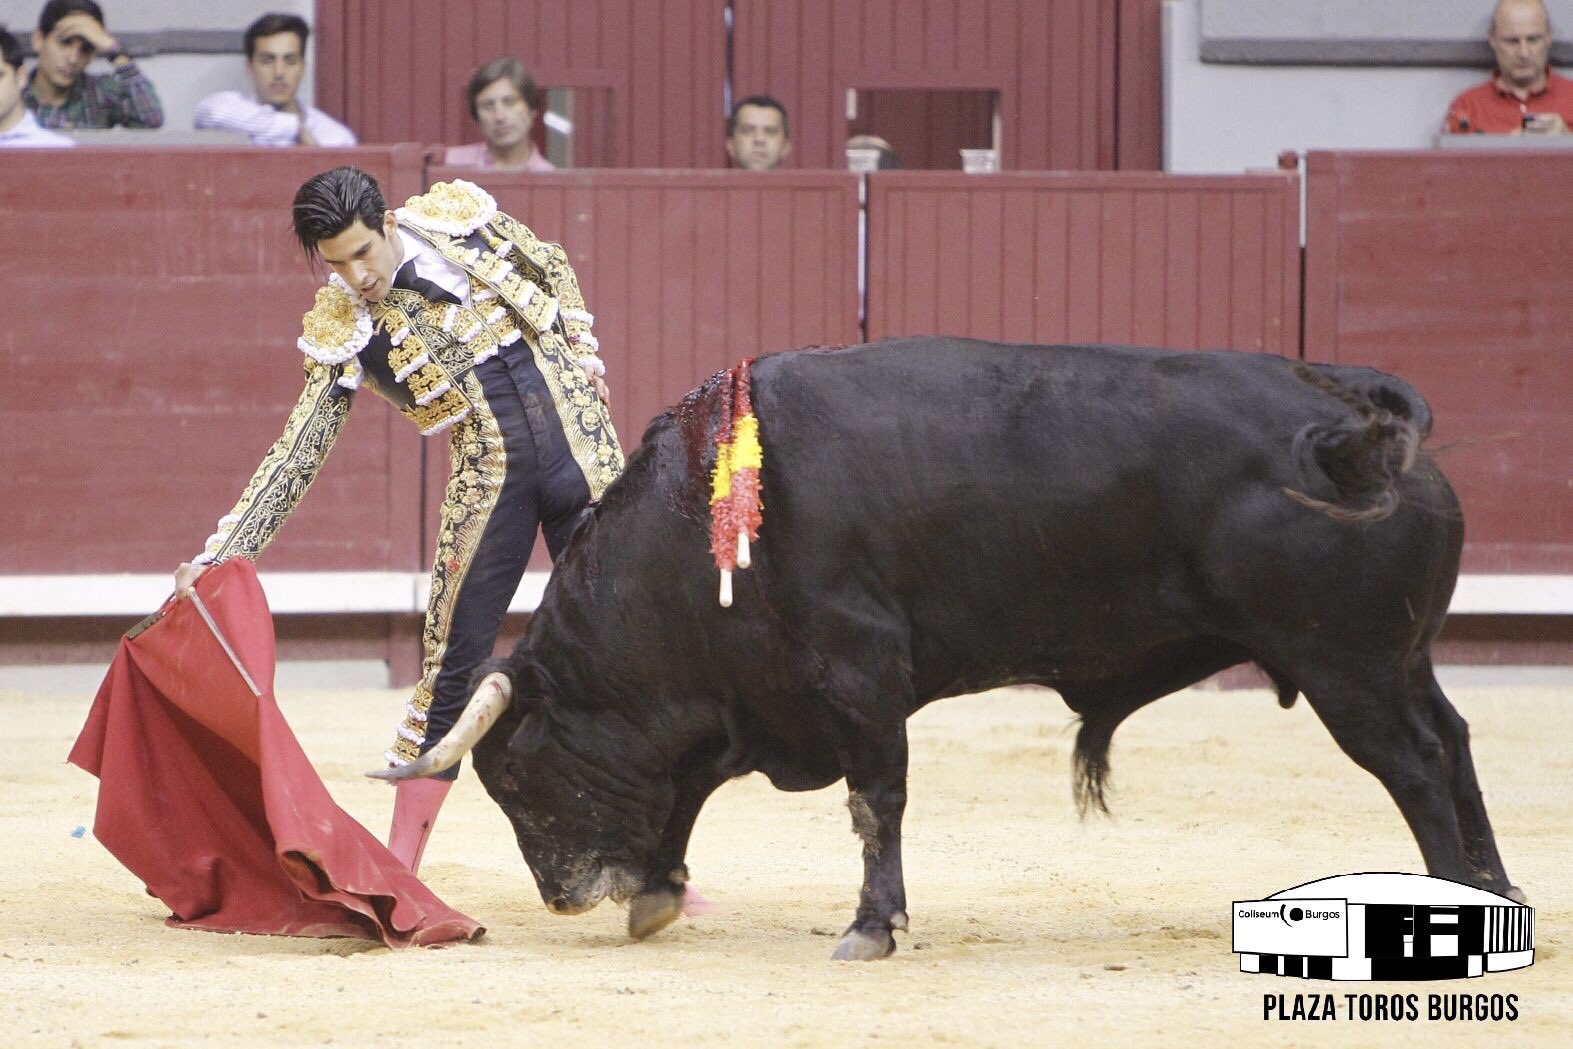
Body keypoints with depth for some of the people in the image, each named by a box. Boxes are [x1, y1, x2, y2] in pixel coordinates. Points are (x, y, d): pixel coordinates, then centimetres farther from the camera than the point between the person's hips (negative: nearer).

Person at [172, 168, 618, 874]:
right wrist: (222, 552, -16)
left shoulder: (460, 214, -2)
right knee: (454, 667, -7)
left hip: (583, 451, 2)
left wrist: (580, 357, 6)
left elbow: (553, 268, 16)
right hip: (489, 485, -1)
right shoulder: (340, 327, -6)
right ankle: (397, 871, 1)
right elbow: (298, 451, -8)